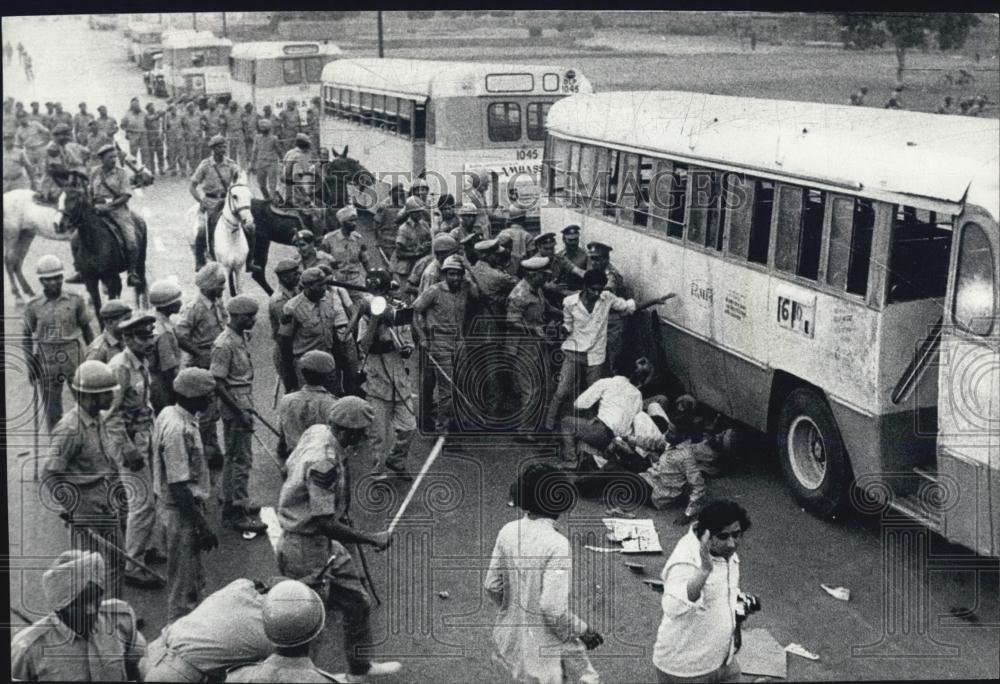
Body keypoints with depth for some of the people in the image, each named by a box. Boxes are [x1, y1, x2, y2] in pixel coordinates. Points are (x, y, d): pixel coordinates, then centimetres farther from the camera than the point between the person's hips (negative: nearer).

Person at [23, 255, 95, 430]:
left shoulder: (75, 301, 0)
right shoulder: (33, 307, -1)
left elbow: (86, 329, 8)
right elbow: (27, 337, 6)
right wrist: (31, 368, 2)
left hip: (75, 357, 0)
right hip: (47, 362, 0)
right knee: (52, 410, 7)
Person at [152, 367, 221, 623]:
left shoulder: (169, 414, 4)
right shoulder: (178, 430, -27)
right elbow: (179, 487, -26)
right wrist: (202, 527, -21)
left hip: (185, 507, 10)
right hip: (182, 512, -10)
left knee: (194, 579, 23)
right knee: (184, 585, 3)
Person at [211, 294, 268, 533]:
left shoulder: (240, 338, 9)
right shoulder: (225, 345, -20)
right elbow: (217, 384, -21)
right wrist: (241, 413, -21)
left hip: (242, 407, 10)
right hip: (236, 409, -10)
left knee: (234, 458, 17)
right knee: (241, 460, -5)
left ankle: (230, 507, 28)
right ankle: (239, 514, 2)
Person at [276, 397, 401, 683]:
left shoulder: (317, 432, -3)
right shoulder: (323, 461, -31)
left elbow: (289, 466, 13)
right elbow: (325, 524, -31)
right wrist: (372, 539, -23)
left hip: (325, 544, 10)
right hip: (307, 549, -10)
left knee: (358, 603, 23)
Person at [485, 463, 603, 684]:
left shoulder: (508, 531, -7)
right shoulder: (557, 545, -24)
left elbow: (492, 585, 1)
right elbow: (553, 608, -26)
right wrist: (583, 631, -10)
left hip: (511, 638, 7)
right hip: (544, 645, -6)